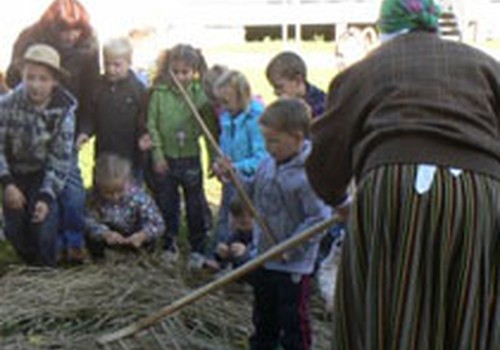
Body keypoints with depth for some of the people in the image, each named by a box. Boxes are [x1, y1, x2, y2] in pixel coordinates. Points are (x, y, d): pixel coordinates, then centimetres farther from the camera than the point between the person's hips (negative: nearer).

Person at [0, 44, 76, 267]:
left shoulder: (64, 111, -18)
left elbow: (60, 159, -16)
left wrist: (46, 196, -24)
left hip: (45, 176, -1)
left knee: (44, 233, -11)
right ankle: (32, 269, 32)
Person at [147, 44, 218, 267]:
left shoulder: (200, 95, -7)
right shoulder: (159, 94, -6)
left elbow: (210, 127, -3)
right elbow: (152, 125, -3)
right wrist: (158, 154, -6)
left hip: (191, 158, -1)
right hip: (165, 159, 1)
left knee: (195, 207, 9)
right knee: (167, 205, 13)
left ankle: (198, 249, 22)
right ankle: (169, 245, 29)